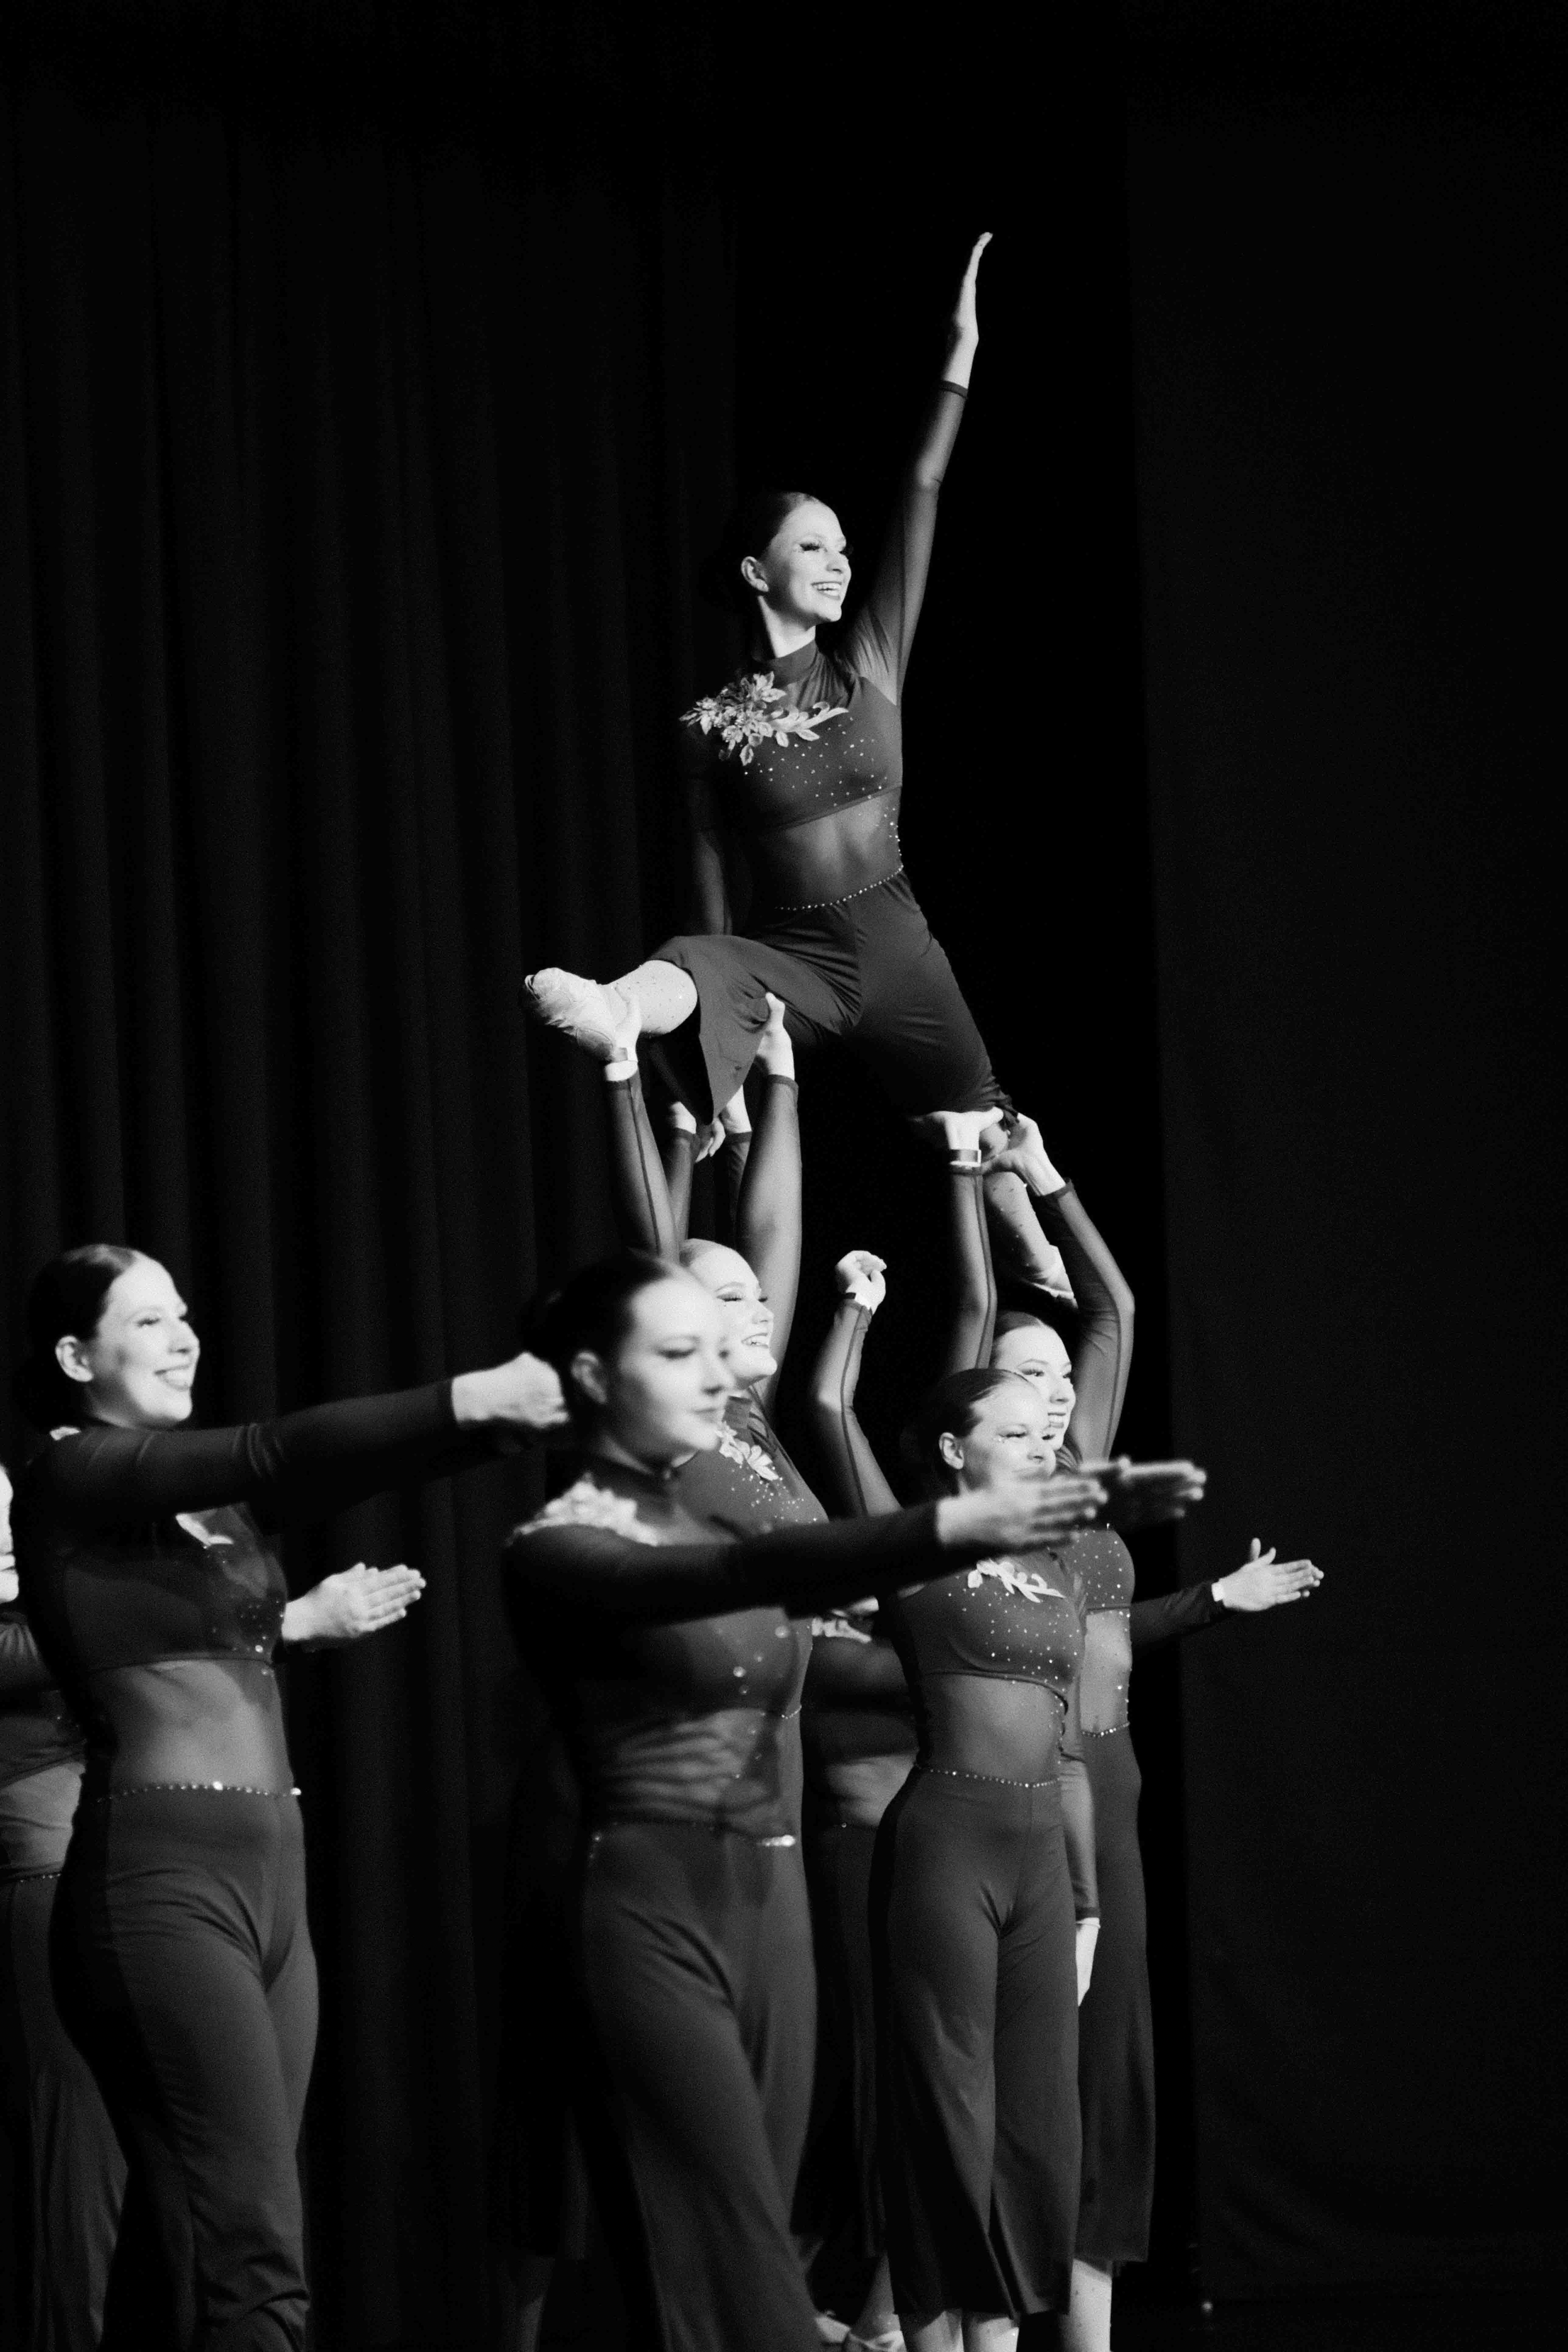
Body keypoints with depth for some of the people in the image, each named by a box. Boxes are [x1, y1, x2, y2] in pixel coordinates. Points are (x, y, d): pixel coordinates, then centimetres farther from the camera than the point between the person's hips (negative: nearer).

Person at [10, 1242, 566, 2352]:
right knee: (250, 2251, -14)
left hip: (271, 1873, 8)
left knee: (186, 2231, 8)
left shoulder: (203, 1494, 18)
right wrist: (471, 1402, -27)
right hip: (161, 1877, -8)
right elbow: (281, 1456, -20)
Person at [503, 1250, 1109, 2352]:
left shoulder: (720, 1512, 15)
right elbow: (744, 1575, -26)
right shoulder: (558, 1550, -9)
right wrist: (952, 1525, -38)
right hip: (653, 1913, -7)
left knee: (732, 2251, 8)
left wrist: (1043, 1510, -14)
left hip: (773, 1904, 7)